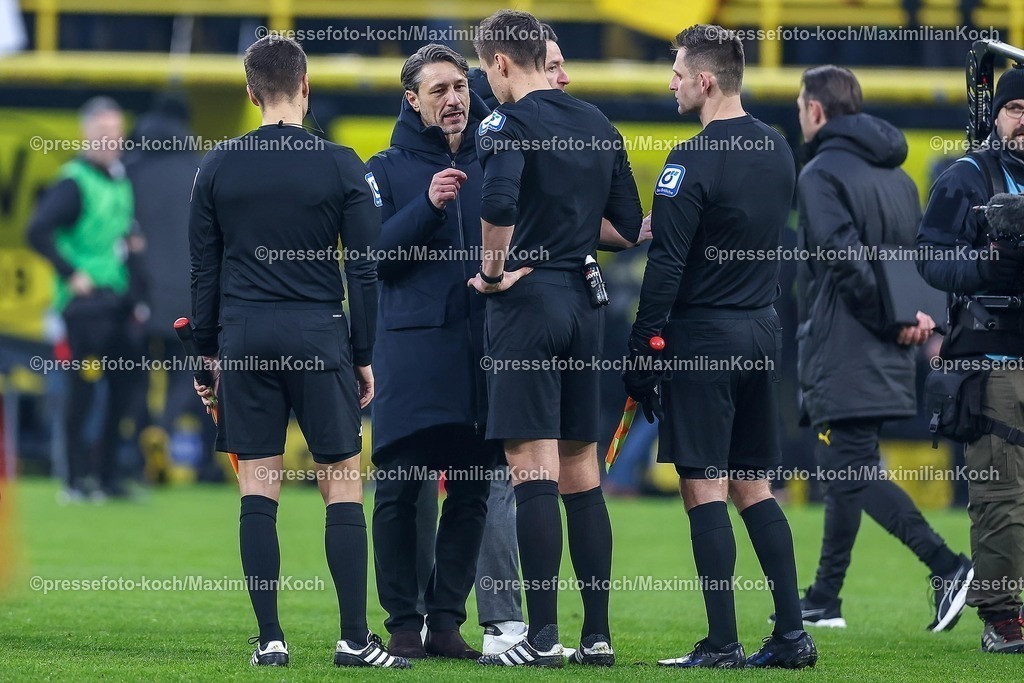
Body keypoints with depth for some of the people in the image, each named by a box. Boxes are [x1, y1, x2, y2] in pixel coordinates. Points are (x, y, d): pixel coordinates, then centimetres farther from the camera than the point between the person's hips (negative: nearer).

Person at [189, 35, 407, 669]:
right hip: (319, 337, -2)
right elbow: (364, 270, 0)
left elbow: (204, 271, 7)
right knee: (343, 485, 3)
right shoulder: (342, 166, -1)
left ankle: (270, 639, 0)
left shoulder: (218, 166, 4)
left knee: (258, 489, 4)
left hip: (243, 337, 2)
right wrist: (364, 355, 7)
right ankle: (355, 639, -1)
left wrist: (211, 354, 15)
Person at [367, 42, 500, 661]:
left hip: (484, 348, 2)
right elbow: (373, 255, -4)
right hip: (413, 348, -2)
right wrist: (428, 206, -14)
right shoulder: (389, 170, 7)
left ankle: (447, 620, 9)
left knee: (471, 494, 3)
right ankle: (403, 624, 3)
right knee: (401, 492, -4)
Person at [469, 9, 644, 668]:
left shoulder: (509, 124, -9)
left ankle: (542, 637, -9)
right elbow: (628, 228, 15)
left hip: (528, 301, -7)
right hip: (584, 304, 7)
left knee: (534, 469, -7)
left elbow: (500, 203, -28)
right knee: (582, 472, 10)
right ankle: (597, 634, 10)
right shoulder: (598, 125, 13)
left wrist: (494, 269, -13)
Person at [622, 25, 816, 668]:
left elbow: (667, 265, -17)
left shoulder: (693, 160, -15)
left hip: (702, 337, -7)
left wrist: (640, 353, -13)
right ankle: (793, 634, 7)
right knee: (754, 488, 12)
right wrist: (662, 220, 20)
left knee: (704, 490, -3)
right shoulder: (778, 150, 8)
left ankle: (722, 643, -5)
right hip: (763, 331, 7)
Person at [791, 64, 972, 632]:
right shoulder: (897, 176, 17)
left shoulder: (821, 174, -9)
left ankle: (945, 566, -24)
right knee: (847, 470, 15)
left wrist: (894, 320, -13)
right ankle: (822, 600, 20)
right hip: (888, 361, 9)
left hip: (842, 352, -9)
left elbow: (845, 258, -19)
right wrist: (918, 316, 1)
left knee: (854, 472, -10)